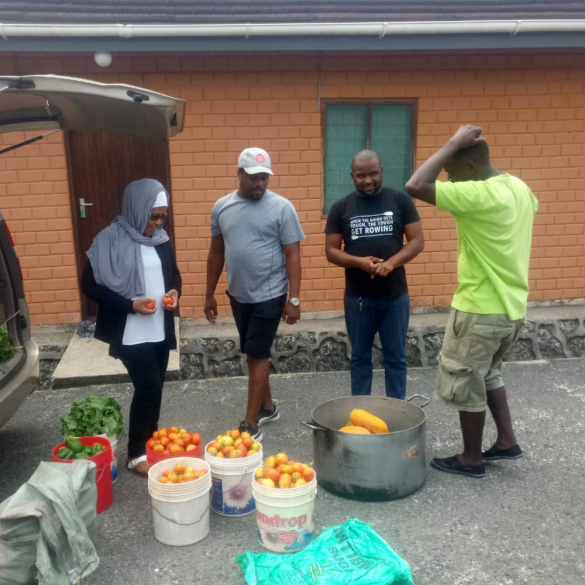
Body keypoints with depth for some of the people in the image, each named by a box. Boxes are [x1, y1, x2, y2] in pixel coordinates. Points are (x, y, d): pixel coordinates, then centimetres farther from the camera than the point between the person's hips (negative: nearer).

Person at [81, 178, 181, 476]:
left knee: (155, 387, 13)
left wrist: (175, 290, -4)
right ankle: (136, 454, 10)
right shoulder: (110, 241, -13)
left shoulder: (161, 238, 6)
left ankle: (150, 440, 31)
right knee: (148, 387, -7)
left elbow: (173, 272, 19)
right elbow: (90, 286, -11)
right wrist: (130, 305, -20)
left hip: (160, 331, 6)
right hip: (130, 334, -6)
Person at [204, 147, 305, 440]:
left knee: (258, 355, -1)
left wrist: (294, 299, -14)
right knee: (253, 353, 15)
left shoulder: (281, 207, -10)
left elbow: (292, 256, -10)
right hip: (238, 295, 5)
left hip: (269, 295, -5)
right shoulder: (222, 207, 3)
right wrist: (210, 294, 12)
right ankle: (267, 407, 32)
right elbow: (216, 253, 10)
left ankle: (250, 424, 7)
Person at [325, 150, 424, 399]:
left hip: (395, 296, 0)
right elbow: (331, 251, 1)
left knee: (396, 357, 10)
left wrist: (391, 262, -20)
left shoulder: (400, 200, -1)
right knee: (360, 357, 12)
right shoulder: (341, 207, 1)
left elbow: (417, 240, -2)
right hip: (357, 297, 1)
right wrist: (359, 261, -19)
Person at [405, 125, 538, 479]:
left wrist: (453, 144, -20)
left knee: (464, 384, 7)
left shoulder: (479, 195, -24)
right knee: (488, 373, 26)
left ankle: (471, 459, 21)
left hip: (481, 309, -9)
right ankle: (507, 441, 32)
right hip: (511, 307, 9)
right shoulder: (519, 188, 5)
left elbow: (416, 187, -29)